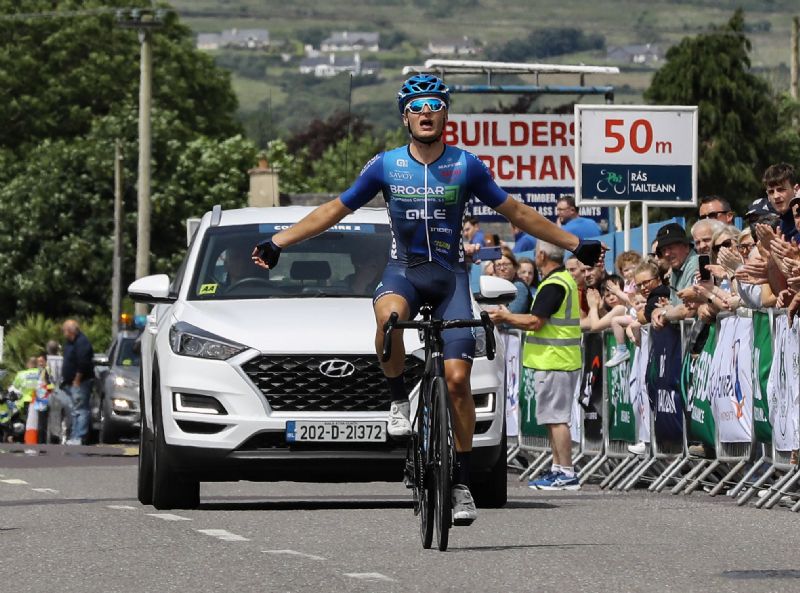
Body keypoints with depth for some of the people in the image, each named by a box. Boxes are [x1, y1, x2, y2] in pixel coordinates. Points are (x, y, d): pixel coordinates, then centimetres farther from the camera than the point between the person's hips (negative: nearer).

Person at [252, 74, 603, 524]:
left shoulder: (466, 166, 0)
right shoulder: (386, 166, 2)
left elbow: (516, 212, 9)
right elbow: (335, 210, 10)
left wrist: (576, 245, 9)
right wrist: (277, 243, 6)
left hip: (449, 274, 0)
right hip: (404, 270, 0)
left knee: (458, 378, -12)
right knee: (389, 316, -38)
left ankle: (463, 482, -2)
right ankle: (399, 400, -13)